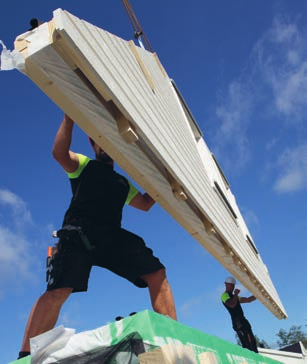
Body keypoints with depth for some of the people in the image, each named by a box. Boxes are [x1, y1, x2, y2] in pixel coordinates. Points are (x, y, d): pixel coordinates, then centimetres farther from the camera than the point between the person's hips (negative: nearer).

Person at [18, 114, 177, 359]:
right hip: (79, 231, -4)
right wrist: (70, 117, -5)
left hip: (112, 235, 5)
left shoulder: (123, 183, 33)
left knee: (158, 273, -8)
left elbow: (145, 204, 30)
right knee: (58, 291, -24)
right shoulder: (84, 165, 20)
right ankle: (25, 355, -19)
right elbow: (59, 153, 0)